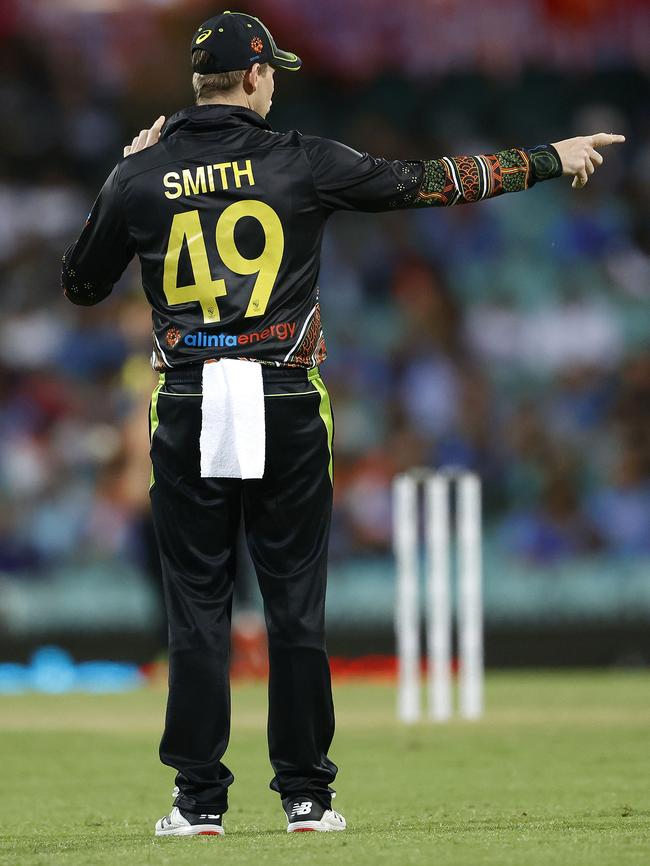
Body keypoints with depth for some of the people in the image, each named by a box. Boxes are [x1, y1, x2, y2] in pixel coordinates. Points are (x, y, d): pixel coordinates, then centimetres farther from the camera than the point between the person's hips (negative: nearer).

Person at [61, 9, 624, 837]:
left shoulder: (142, 178, 1)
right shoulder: (297, 162, -3)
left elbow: (80, 283, 14)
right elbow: (426, 180, -2)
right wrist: (548, 159, 6)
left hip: (188, 416, 1)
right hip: (286, 413, -1)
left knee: (197, 610, 5)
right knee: (296, 608, 7)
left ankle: (199, 801, 3)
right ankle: (307, 797, 9)